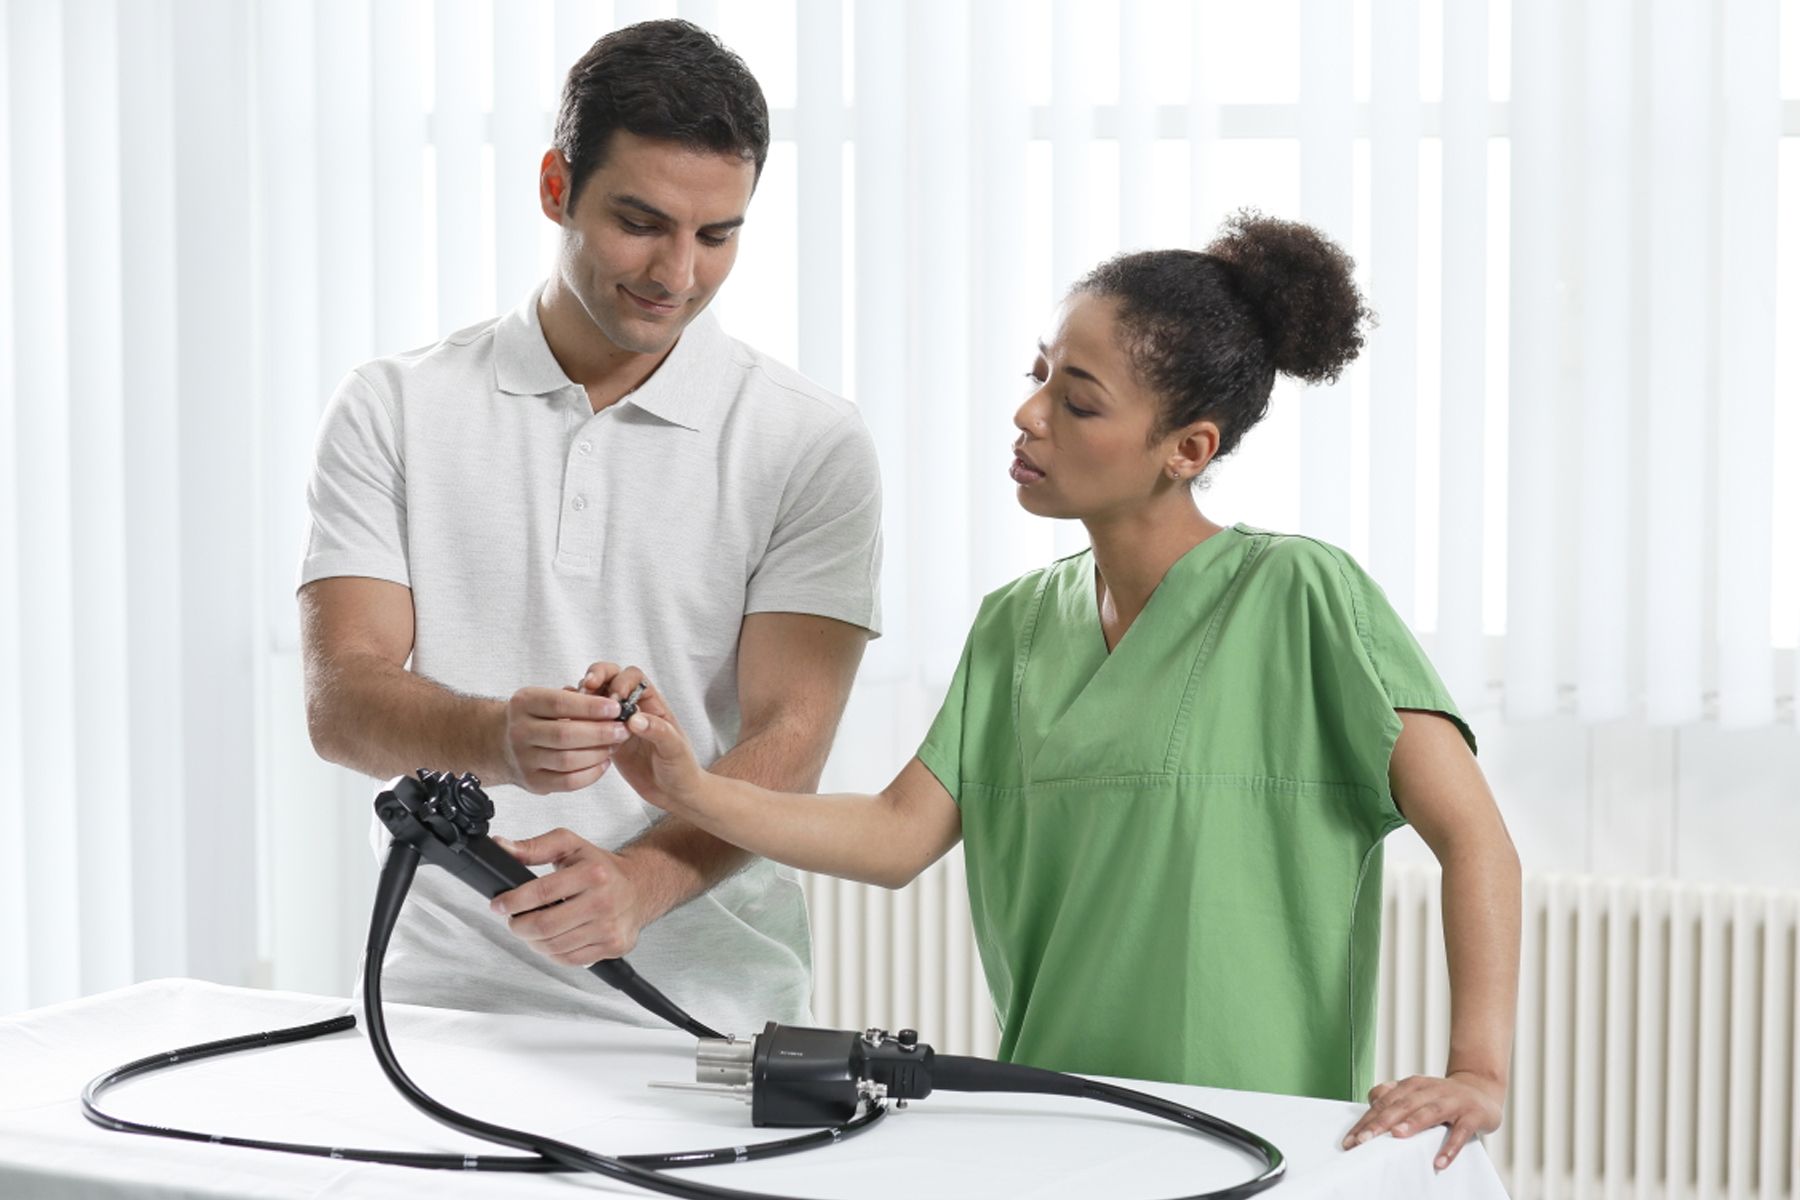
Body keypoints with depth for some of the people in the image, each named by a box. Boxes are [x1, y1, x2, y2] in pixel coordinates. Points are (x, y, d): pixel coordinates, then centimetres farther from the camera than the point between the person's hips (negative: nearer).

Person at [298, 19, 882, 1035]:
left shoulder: (812, 445, 3)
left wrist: (636, 882, -23)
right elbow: (341, 700, -1)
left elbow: (786, 744, -4)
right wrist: (497, 740, -23)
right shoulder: (395, 410, 7)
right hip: (444, 999, 1)